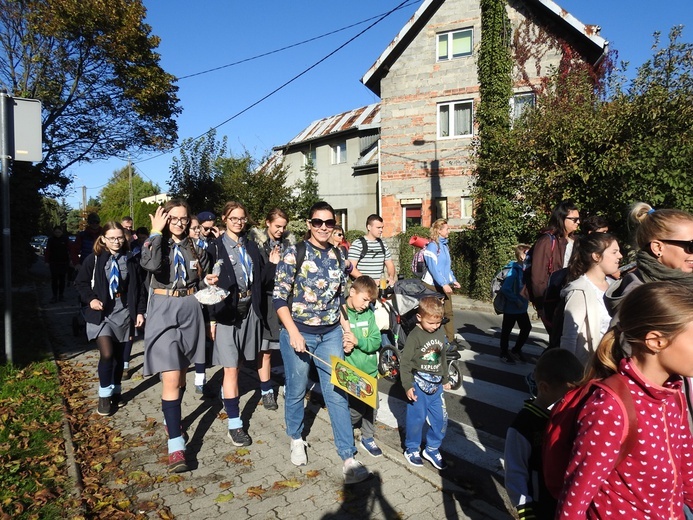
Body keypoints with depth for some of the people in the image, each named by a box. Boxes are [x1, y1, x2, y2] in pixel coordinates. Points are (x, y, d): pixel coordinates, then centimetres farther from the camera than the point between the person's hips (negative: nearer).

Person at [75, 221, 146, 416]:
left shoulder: (130, 261, 2)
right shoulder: (93, 260, -3)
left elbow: (139, 288, 5)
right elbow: (81, 283, 4)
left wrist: (140, 311, 0)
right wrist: (90, 299, -13)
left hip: (123, 313, 2)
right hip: (101, 314, -2)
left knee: (118, 355, 12)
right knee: (107, 354, -13)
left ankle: (116, 391, 31)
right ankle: (104, 394, 7)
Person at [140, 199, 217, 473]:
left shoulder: (195, 246, 8)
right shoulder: (157, 243, -3)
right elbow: (151, 265, -27)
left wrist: (208, 280, -5)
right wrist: (156, 232, -19)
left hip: (190, 311, 4)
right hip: (163, 312, -4)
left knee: (181, 373, 17)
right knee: (171, 378, -11)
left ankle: (170, 418, 41)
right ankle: (176, 446, -6)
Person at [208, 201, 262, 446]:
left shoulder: (251, 247, 10)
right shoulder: (216, 247, -5)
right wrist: (211, 318, -11)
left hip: (249, 309, 5)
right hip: (226, 311, -5)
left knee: (238, 361, 15)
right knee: (231, 368, -5)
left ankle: (226, 393, 42)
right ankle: (234, 424, 2)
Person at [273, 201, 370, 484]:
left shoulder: (337, 256, 4)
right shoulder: (294, 254, -10)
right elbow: (279, 297, -11)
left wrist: (346, 326, 7)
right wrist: (294, 333, -18)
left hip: (331, 334, 3)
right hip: (298, 332, -3)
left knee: (337, 393, 3)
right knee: (296, 390, 13)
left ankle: (349, 457, 12)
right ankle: (296, 439, 40)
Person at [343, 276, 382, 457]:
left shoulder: (369, 314, 1)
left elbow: (376, 341, -3)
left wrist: (358, 341, -18)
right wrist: (342, 348, -24)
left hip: (370, 370, 5)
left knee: (371, 406, 13)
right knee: (357, 410, 2)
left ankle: (368, 438, 37)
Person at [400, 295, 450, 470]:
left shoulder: (440, 335, 4)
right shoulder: (414, 336, -15)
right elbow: (405, 363, -14)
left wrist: (445, 380, 23)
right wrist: (408, 386, -16)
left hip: (436, 385, 6)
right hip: (419, 384, -6)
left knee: (441, 419, 9)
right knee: (416, 418, 5)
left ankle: (432, 449, 29)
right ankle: (411, 449, 27)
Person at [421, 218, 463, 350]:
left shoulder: (444, 245, 13)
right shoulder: (432, 245, -13)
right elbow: (433, 267, -21)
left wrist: (453, 280, 13)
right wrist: (443, 284, -25)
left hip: (445, 285, 8)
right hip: (433, 285, -8)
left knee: (448, 312, 7)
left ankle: (451, 339, 13)